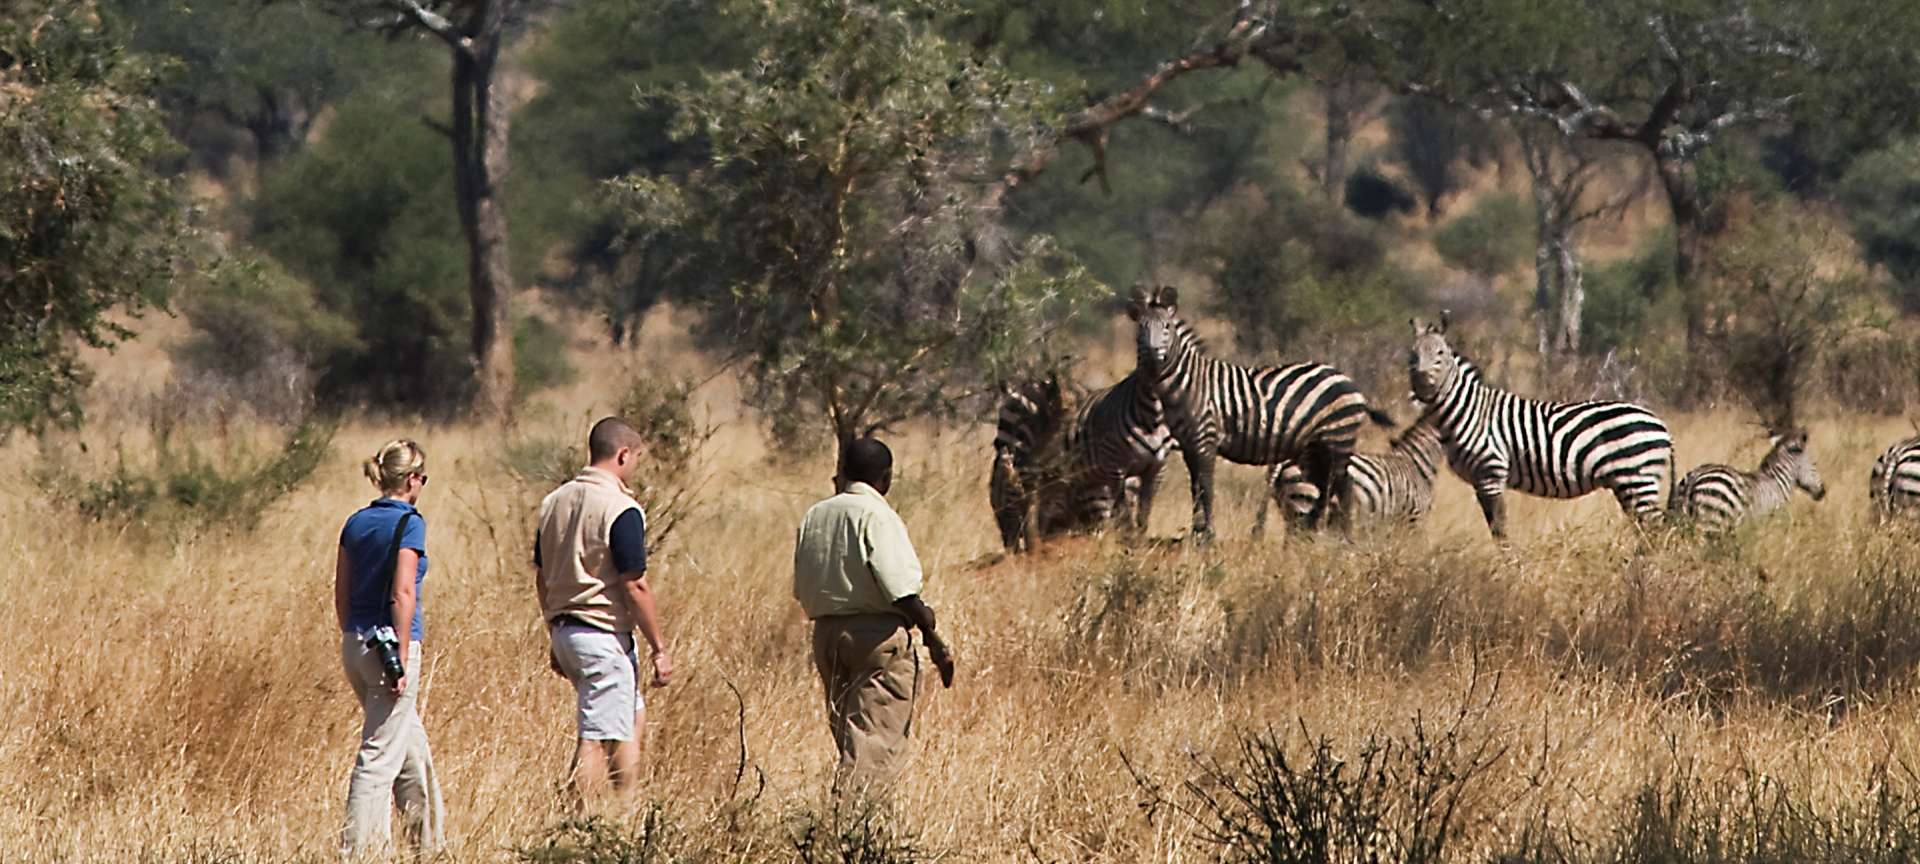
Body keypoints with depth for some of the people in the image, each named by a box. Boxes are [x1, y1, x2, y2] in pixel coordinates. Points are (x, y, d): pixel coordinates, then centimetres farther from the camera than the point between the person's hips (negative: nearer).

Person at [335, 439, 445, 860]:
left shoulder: (356, 523, 9)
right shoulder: (408, 522, -12)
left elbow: (341, 595, 12)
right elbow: (402, 593, -18)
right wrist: (402, 659, -17)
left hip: (357, 644, 8)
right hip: (392, 642, -8)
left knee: (412, 746, 20)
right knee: (380, 754, -4)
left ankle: (428, 843, 29)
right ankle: (356, 850, -5)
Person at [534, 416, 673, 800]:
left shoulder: (555, 502, 9)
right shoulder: (622, 510, -15)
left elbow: (541, 578, 14)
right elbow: (634, 586, -17)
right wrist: (659, 649, -11)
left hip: (564, 629, 9)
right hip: (604, 634, -9)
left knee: (631, 718, 21)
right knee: (597, 739, -6)